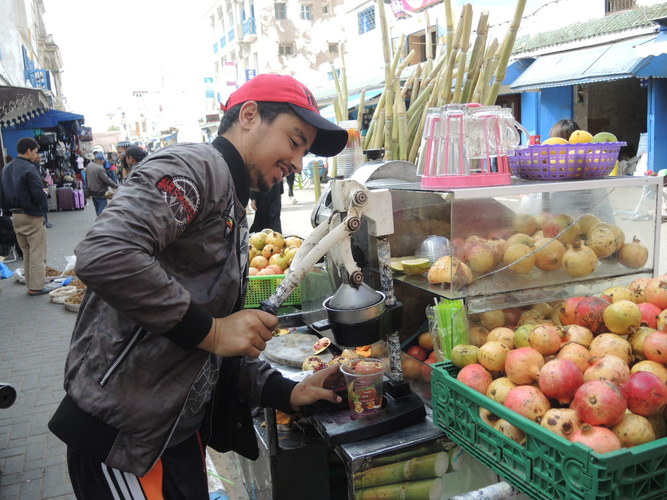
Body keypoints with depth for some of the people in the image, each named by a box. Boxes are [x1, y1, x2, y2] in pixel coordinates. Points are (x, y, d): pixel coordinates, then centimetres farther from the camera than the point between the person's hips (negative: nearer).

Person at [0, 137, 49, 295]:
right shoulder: (29, 169, -16)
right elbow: (39, 195, -22)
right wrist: (44, 192, -1)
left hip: (16, 216, 8)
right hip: (32, 217, -8)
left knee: (26, 253, 17)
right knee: (37, 253, 0)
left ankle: (30, 284, 22)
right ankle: (36, 287, 2)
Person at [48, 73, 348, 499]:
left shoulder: (234, 211, 15)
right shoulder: (195, 167, -14)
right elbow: (102, 256, -31)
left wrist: (285, 391, 6)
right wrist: (209, 330, -22)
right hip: (123, 434, -9)